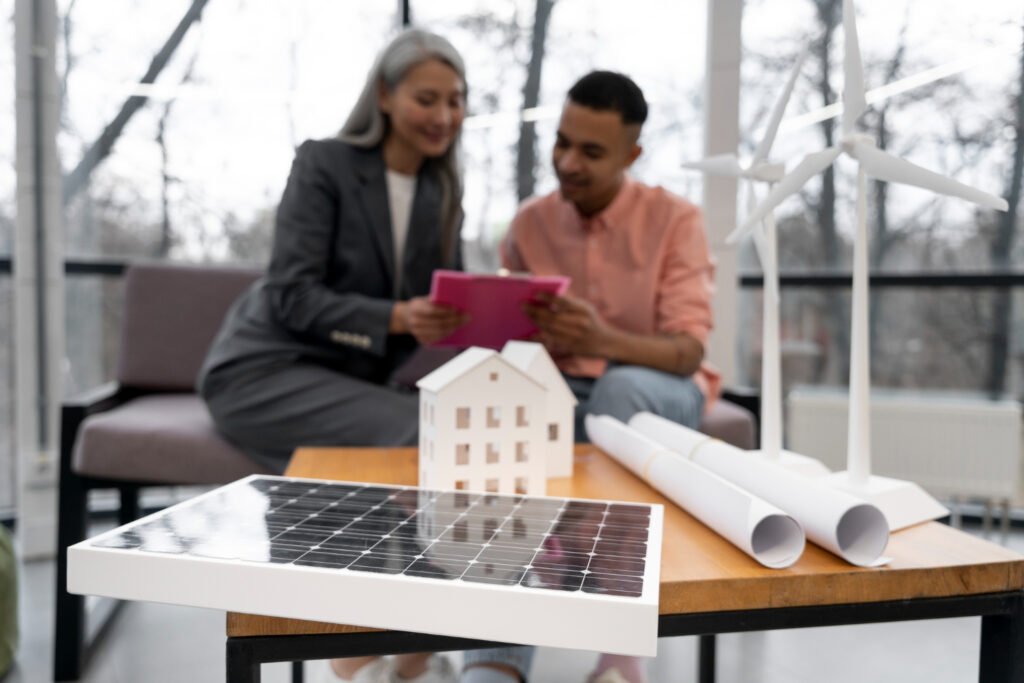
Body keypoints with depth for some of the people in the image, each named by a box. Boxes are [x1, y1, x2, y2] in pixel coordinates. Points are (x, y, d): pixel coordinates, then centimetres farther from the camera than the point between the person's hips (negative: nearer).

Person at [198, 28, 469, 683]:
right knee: (421, 437, -29)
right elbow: (292, 297, -17)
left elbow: (448, 302, 5)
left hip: (347, 381, 5)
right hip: (263, 371, -5)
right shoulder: (324, 163, -9)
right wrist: (396, 319, -33)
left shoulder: (444, 192, 8)